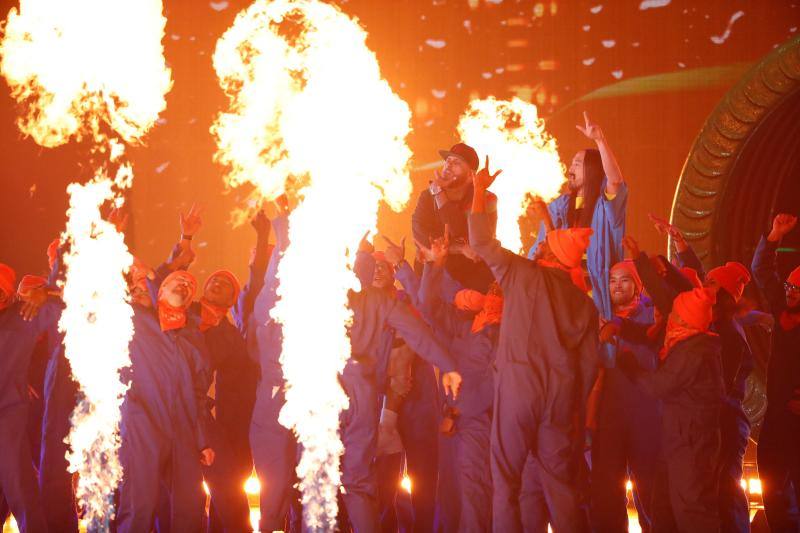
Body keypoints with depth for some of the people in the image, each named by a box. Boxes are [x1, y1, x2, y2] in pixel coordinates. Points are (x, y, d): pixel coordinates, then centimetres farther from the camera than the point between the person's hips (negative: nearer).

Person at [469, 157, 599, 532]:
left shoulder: (525, 275, -1)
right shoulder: (584, 303, 10)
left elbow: (481, 242, 4)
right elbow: (589, 364, 9)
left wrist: (479, 190, 14)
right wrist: (576, 409, 17)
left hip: (517, 384, -4)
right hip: (562, 395, 5)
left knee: (506, 479, 1)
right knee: (560, 482, 10)